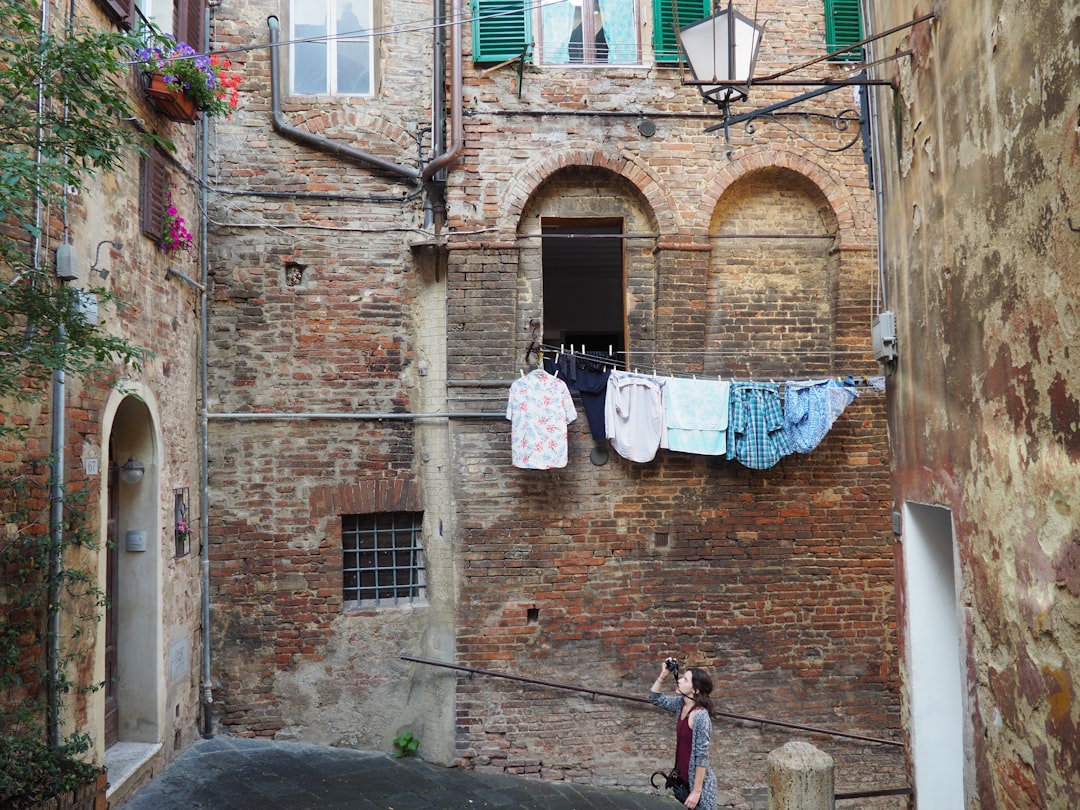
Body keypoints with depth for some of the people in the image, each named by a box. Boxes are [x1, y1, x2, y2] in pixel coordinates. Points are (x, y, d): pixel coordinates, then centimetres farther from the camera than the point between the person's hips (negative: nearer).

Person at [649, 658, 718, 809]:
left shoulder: (701, 717, -24)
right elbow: (655, 698, 12)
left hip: (698, 782, -7)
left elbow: (702, 757, -21)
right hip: (683, 780, 7)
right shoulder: (680, 704, -2)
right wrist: (663, 675, -3)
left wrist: (696, 791, -19)